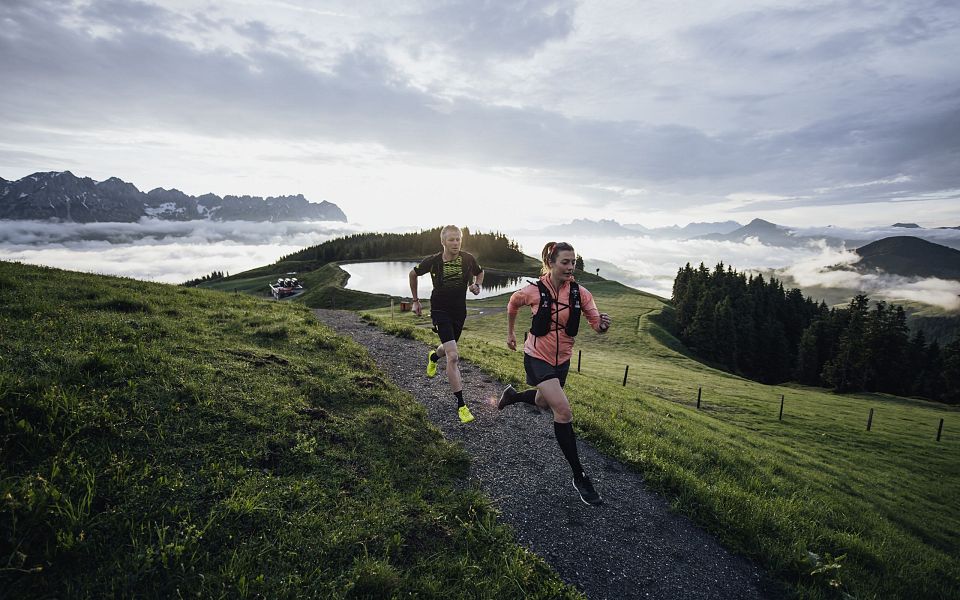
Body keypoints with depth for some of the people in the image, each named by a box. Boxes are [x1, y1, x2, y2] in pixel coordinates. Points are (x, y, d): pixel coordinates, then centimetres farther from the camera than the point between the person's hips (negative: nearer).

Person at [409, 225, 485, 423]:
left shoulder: (468, 259, -8)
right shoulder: (433, 261, -13)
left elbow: (480, 272, 15)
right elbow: (413, 274, 6)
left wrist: (477, 285, -7)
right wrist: (416, 300, 9)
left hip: (459, 311, 4)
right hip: (440, 311, -4)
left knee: (448, 350, 24)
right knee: (453, 356, -18)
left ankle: (433, 357, 64)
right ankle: (461, 405, -11)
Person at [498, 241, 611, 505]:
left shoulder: (580, 293, -11)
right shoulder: (534, 291, -17)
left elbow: (596, 323, -10)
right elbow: (513, 304, 4)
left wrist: (603, 324, -34)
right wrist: (510, 333, 11)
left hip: (562, 359, 5)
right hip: (537, 357, -5)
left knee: (544, 402, 25)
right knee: (563, 410, -17)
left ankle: (512, 395, 58)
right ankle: (579, 476, -6)